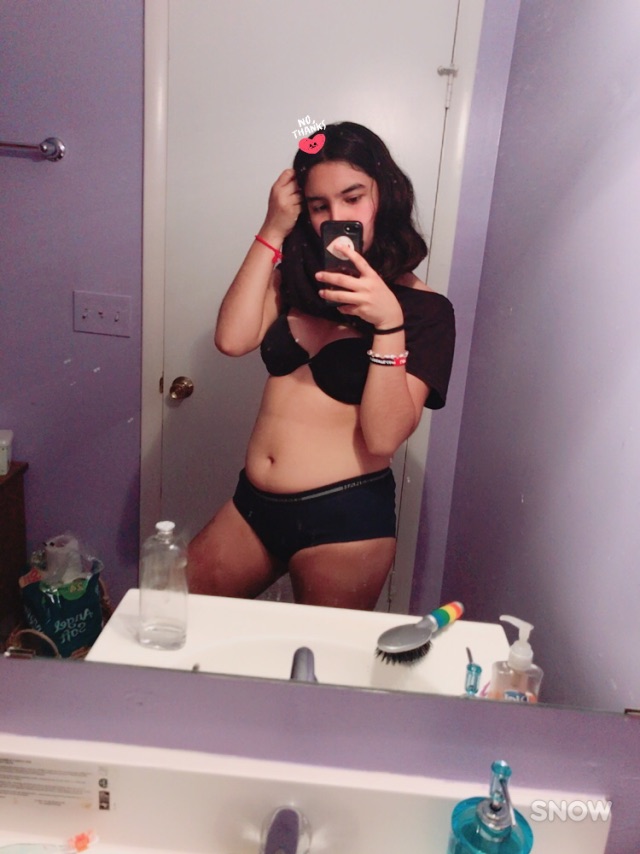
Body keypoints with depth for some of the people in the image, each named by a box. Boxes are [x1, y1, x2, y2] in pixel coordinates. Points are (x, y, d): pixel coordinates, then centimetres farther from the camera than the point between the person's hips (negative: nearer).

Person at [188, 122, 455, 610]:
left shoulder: (424, 309, -7)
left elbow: (384, 437, -16)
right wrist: (272, 232, -9)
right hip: (253, 502, 5)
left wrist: (388, 323, -27)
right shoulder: (295, 278, 8)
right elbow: (233, 340, -10)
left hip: (346, 517, -5)